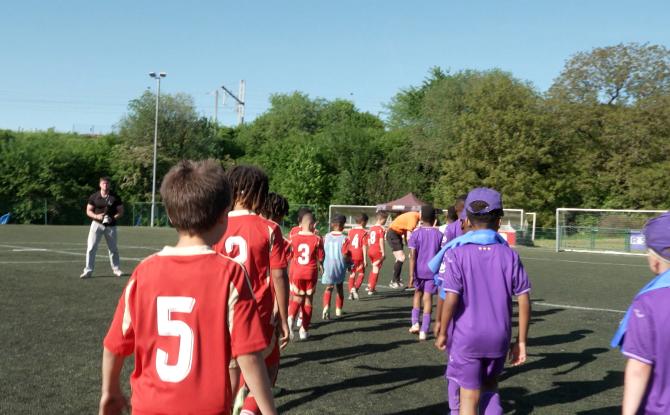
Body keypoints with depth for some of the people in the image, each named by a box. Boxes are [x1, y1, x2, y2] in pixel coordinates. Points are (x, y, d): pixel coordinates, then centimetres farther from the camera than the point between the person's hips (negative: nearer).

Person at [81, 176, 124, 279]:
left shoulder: (115, 197, -2)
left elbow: (121, 212, 1)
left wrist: (113, 218, -17)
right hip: (97, 224, 0)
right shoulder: (94, 197, 0)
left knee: (113, 249, 10)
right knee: (91, 248, -7)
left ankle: (116, 269, 27)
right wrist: (96, 216, -16)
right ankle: (88, 270, -1)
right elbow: (88, 211, 4)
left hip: (110, 226, 0)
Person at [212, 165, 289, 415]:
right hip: (259, 316, -3)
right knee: (266, 372, 13)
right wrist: (283, 320, -1)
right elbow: (279, 277, -10)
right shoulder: (269, 229, -11)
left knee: (230, 374, 16)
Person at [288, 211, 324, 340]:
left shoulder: (294, 238, -5)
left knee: (297, 299, 14)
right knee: (308, 300, 11)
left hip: (297, 272, 1)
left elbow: (290, 256, 2)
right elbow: (320, 258, -5)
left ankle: (291, 318, -17)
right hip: (311, 273, -1)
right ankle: (304, 330, 15)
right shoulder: (317, 239, -9)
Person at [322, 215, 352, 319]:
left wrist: (322, 263, 18)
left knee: (328, 288, 6)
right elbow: (345, 255, -14)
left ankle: (326, 306, -20)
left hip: (327, 266, 1)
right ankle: (338, 310, 29)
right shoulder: (344, 239, -10)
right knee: (340, 288, 19)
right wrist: (350, 263, 4)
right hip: (340, 267, -1)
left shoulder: (326, 236, -2)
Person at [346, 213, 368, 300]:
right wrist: (365, 260, -8)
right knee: (361, 274, 10)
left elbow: (347, 244, 9)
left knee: (352, 274, 15)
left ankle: (351, 292, 13)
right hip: (359, 256, -4)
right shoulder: (364, 232, -7)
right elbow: (364, 247, -10)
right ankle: (355, 288, -12)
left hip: (351, 256, 4)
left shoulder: (351, 231, 7)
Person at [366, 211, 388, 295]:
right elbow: (381, 241, -16)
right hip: (377, 251, -7)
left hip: (370, 250, 7)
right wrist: (383, 252, -12)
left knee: (374, 268, 23)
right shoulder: (381, 229, -13)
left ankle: (369, 285, 26)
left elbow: (368, 240, 12)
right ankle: (371, 289, 5)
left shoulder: (371, 228, 9)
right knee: (376, 269, 3)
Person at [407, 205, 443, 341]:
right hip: (433, 270, 0)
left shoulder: (416, 233, -4)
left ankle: (415, 323, 13)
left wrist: (411, 275, -10)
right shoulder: (439, 234, 0)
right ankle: (424, 331, 0)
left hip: (419, 270, 0)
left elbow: (412, 256, -9)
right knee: (428, 298, 2)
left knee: (418, 294, 22)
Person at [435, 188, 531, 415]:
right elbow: (524, 301, -2)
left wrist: (442, 333, -3)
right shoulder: (509, 255, -2)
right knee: (489, 384, 26)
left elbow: (451, 299, -17)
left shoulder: (456, 253, -10)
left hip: (466, 336, -3)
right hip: (499, 337, 3)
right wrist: (521, 341, 6)